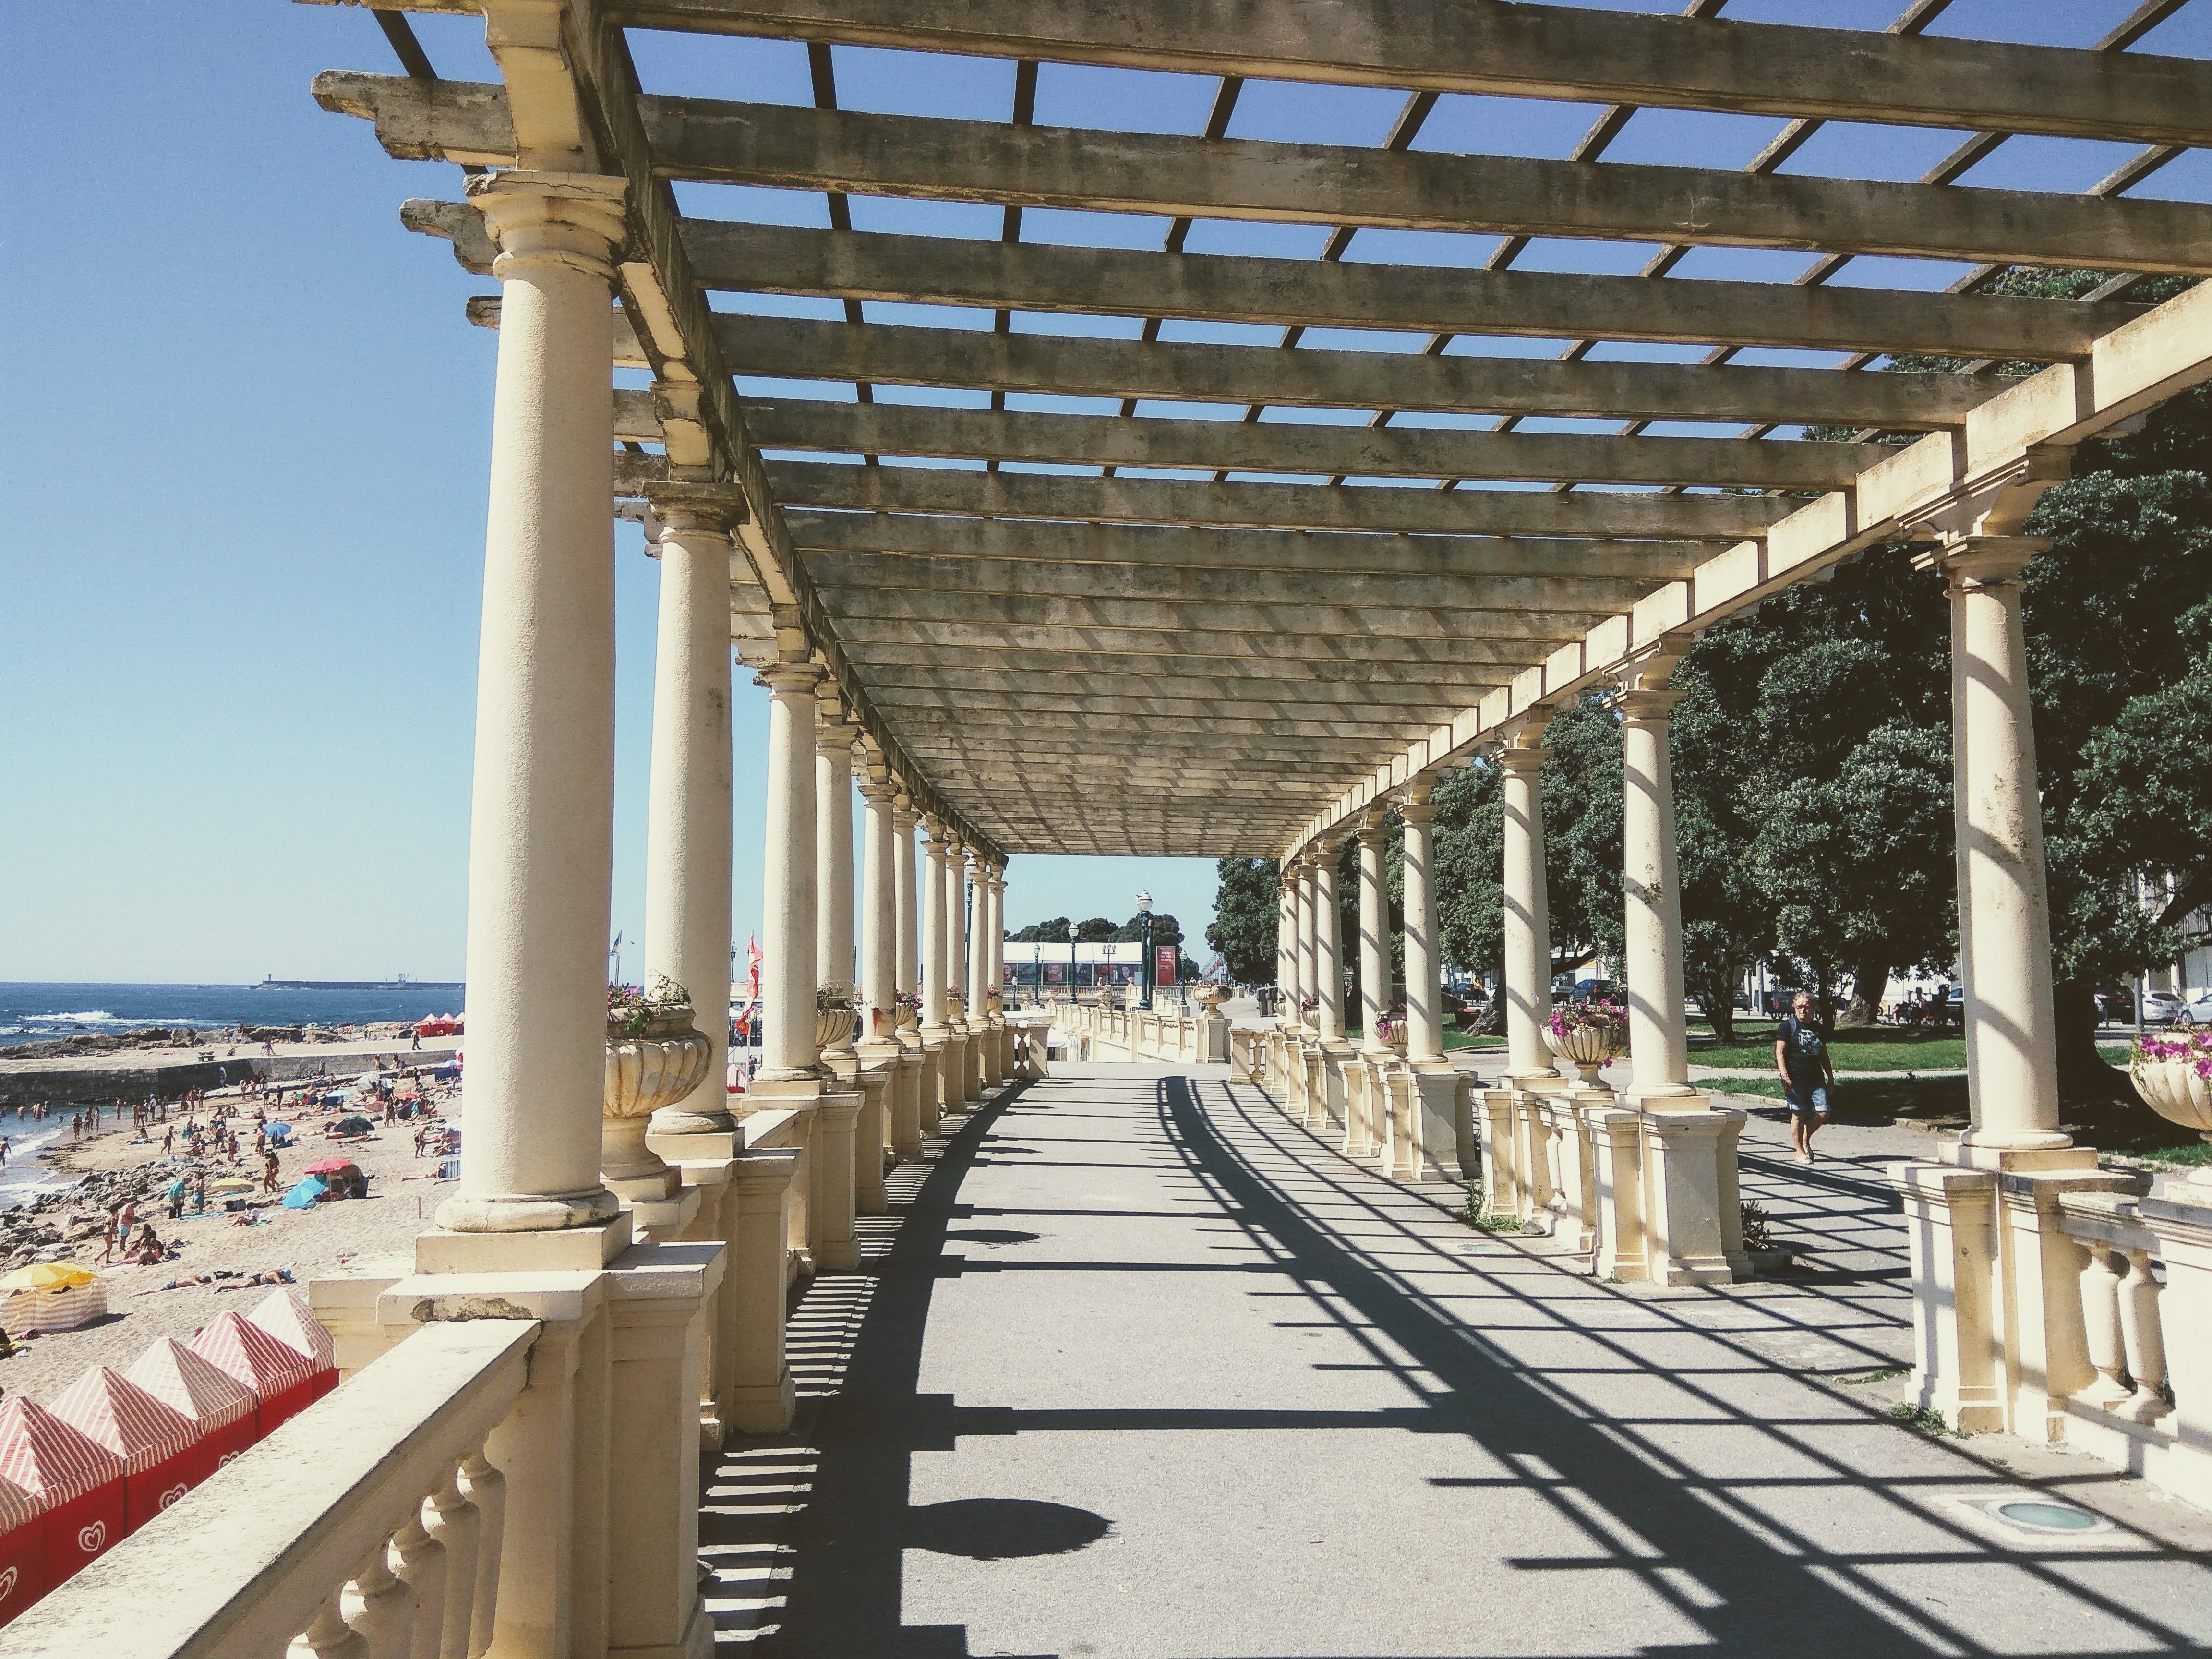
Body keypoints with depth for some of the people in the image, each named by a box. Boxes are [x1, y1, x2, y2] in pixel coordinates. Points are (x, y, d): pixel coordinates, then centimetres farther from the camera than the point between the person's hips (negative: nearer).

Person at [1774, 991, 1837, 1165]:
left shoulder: (1818, 1028, 17)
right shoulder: (1788, 1025, 0)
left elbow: (1824, 1056, 24)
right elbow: (1780, 1053, -6)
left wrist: (1831, 1077, 19)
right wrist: (1785, 1076, -15)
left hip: (1816, 1078, 5)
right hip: (1795, 1078, -5)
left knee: (1823, 1113, -5)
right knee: (1799, 1114, -4)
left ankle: (1806, 1139, 20)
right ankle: (1800, 1152, 8)